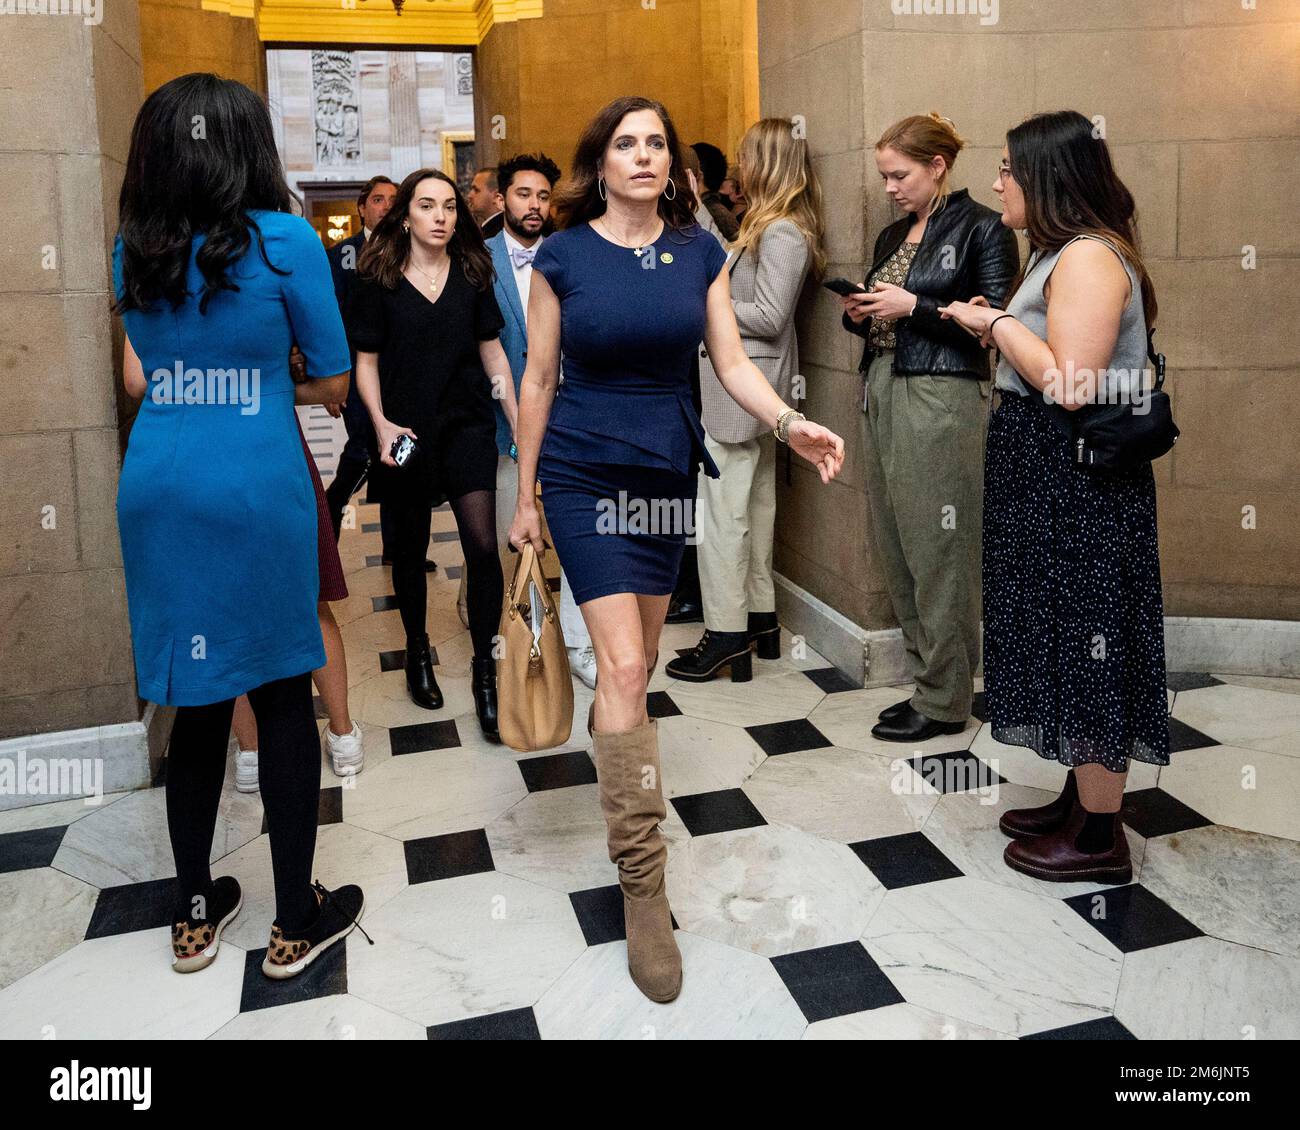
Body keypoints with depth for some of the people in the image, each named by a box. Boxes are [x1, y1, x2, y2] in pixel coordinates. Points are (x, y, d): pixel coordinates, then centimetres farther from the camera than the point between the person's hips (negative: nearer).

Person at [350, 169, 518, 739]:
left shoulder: (472, 274, 5)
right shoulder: (379, 280, -1)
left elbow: (492, 351, 10)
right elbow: (366, 360, 1)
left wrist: (518, 419, 8)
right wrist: (382, 424, -12)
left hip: (466, 422, 1)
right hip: (406, 431, -1)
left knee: (483, 542, -11)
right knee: (410, 546, 11)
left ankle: (484, 668, 0)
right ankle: (417, 650, 33)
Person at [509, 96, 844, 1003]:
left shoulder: (700, 252, 4)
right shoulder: (563, 255, -3)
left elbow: (732, 362, 0)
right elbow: (539, 379, 0)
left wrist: (791, 424, -20)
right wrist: (526, 496, 3)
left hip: (668, 471, 4)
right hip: (585, 475, -3)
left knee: (639, 659, 12)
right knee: (623, 666, -13)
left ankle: (609, 770, 40)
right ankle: (643, 885, -5)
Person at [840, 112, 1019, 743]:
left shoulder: (981, 229, -3)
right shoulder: (892, 236, 19)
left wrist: (914, 308, -14)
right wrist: (860, 315, 4)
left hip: (941, 401, -8)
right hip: (881, 391, 8)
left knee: (937, 551, -5)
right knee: (895, 548, 8)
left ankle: (945, 701, 7)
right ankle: (927, 678, 20)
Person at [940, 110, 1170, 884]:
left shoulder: (1088, 257, -16)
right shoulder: (1062, 254, 16)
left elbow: (1069, 384, -24)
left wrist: (997, 323, -14)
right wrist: (998, 327, 7)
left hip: (1081, 480, -10)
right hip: (1051, 477, 10)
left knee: (1086, 640, -2)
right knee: (1066, 637, 16)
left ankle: (1100, 836, 11)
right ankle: (1081, 797, 29)